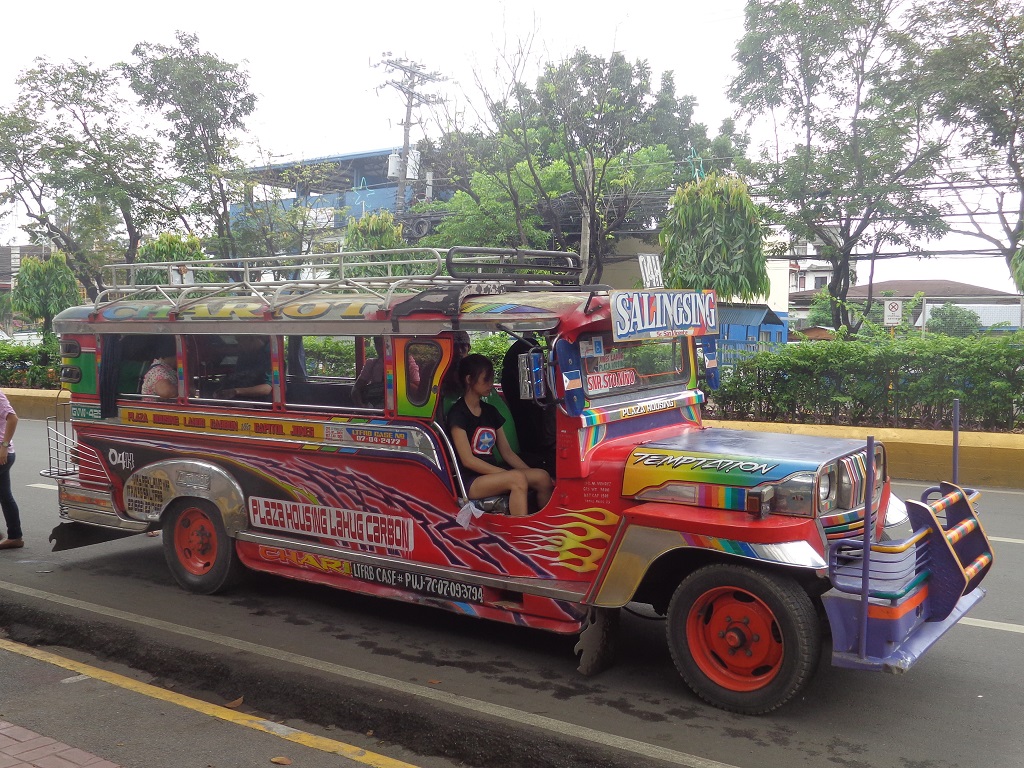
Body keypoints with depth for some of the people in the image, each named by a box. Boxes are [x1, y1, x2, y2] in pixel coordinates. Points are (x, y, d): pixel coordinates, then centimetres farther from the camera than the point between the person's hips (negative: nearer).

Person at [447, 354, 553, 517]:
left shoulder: (490, 411, 16)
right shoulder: (458, 414, -6)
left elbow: (507, 452, 14)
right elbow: (467, 460, -13)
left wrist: (531, 474, -1)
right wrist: (510, 475, -19)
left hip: (493, 475, 7)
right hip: (470, 482, -7)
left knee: (542, 477, -17)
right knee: (518, 479, -32)